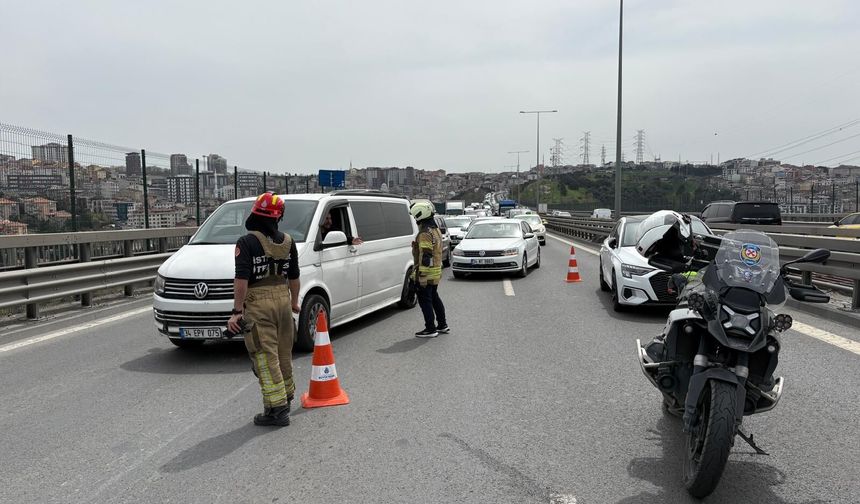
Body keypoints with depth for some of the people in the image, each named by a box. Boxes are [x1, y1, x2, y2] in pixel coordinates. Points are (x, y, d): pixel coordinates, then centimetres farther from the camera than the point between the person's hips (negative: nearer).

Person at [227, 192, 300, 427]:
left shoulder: (247, 243, -11)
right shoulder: (287, 242, 6)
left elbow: (241, 279, -18)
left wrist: (237, 311, -14)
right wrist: (294, 301, 25)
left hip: (257, 305, -6)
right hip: (283, 300, 6)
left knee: (265, 357, -2)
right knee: (283, 353, 19)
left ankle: (277, 407, -2)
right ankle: (287, 395, 35)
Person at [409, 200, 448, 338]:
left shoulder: (425, 233, -20)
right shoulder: (435, 230, 13)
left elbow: (425, 256, -25)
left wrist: (422, 275, -25)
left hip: (426, 274, -10)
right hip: (436, 272, 10)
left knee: (425, 301, -1)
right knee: (434, 298, 19)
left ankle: (430, 329, 4)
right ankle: (442, 325, 27)